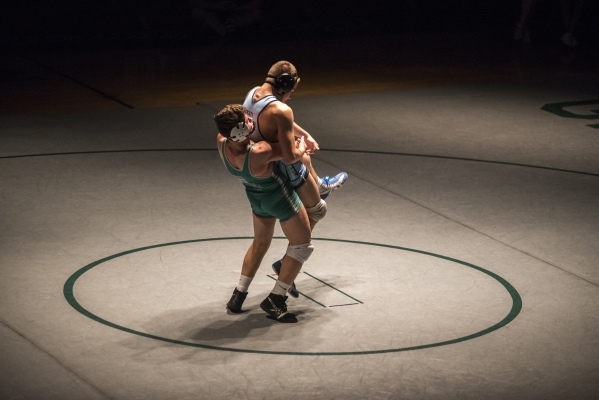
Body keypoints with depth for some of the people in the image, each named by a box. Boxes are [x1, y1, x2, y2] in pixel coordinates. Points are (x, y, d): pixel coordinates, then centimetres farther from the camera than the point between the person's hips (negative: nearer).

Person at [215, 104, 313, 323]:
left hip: (255, 197, 7)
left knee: (260, 243, 30)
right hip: (279, 198, -6)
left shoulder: (221, 143, -23)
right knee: (302, 245, 13)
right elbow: (295, 154, -26)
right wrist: (302, 143, -3)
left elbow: (227, 132, 3)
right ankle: (274, 301, 10)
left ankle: (238, 296, 32)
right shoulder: (260, 153, -41)